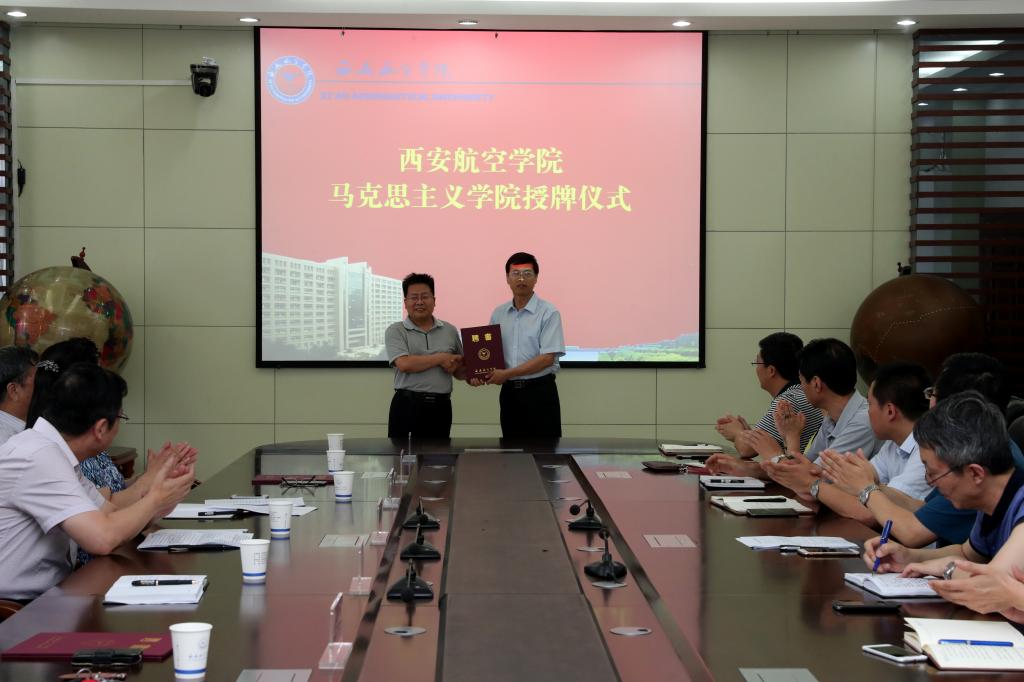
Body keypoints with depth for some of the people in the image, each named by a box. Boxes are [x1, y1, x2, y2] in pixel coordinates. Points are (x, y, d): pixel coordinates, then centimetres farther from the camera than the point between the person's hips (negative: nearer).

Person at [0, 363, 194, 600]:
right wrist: (154, 499, -12)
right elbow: (102, 538, -27)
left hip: (45, 596, 9)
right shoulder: (39, 457, -22)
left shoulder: (51, 452, 7)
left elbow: (108, 511, 15)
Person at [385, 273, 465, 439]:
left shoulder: (450, 331, 12)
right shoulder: (395, 331, 1)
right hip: (407, 405, -3)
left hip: (441, 407, 3)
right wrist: (440, 358, -9)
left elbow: (461, 370, 17)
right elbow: (404, 364, -15)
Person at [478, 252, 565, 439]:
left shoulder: (548, 313, -8)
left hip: (540, 391, -5)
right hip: (509, 392, 5)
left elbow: (547, 358, -15)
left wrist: (507, 373, -17)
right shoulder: (498, 314, 9)